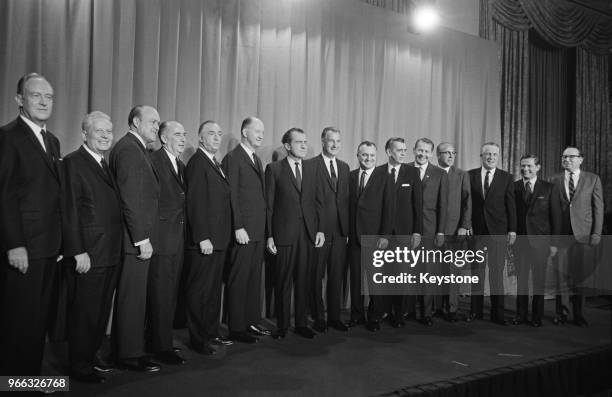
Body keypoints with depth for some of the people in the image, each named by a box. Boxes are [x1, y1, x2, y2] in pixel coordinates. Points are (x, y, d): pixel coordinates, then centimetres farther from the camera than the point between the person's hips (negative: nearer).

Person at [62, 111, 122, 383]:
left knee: (101, 311, 15)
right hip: (87, 254, -7)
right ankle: (80, 367, 18)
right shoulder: (73, 162, -8)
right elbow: (70, 211, -13)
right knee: (84, 313, 4)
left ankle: (92, 357, 28)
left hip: (111, 253, 8)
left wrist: (119, 247, 9)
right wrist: (79, 252, -17)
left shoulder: (106, 165, 15)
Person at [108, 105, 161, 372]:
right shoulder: (128, 149, -14)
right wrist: (142, 239, -20)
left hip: (139, 237, 10)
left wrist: (144, 236, 14)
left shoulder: (136, 149, 16)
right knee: (132, 297, 0)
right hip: (135, 239, -10)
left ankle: (128, 348, 28)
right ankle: (131, 356, 11)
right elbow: (130, 198, -20)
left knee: (134, 296, 16)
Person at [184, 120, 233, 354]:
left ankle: (212, 333, 28)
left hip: (218, 239, 9)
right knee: (199, 291, 2)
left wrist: (222, 236, 12)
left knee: (214, 289, 17)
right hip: (204, 241, -9)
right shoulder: (197, 162, -12)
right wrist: (202, 238, -21)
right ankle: (198, 338, 14)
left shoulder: (215, 164, 16)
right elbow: (195, 203, -18)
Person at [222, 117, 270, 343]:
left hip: (258, 231, 8)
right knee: (239, 280, 0)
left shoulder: (257, 160, 18)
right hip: (243, 231, -8)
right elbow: (232, 196, -13)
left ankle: (252, 322, 23)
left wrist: (265, 228, 14)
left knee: (255, 278, 13)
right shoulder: (233, 158, -7)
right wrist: (238, 227, -17)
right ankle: (236, 328, 8)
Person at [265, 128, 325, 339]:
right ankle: (282, 325, 18)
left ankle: (302, 323, 21)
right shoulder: (274, 169, -1)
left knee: (304, 280, 8)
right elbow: (268, 205, -3)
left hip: (308, 233, 4)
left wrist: (320, 229, 4)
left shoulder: (311, 168, 11)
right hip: (284, 233, -3)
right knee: (283, 281, 4)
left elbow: (318, 201, 12)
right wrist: (269, 235, -7)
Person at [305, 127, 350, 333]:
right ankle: (318, 317, 18)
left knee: (337, 275, 11)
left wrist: (347, 226, 7)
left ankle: (334, 316, 23)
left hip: (340, 230, 5)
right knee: (316, 276, 5)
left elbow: (346, 198, 15)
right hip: (319, 229, -5)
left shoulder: (345, 167, 14)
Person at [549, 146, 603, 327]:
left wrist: (596, 233, -3)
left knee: (580, 275, 3)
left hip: (583, 234, -1)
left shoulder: (593, 179, 6)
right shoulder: (555, 180, 8)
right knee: (560, 275, 4)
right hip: (560, 234, 1)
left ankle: (578, 314, 15)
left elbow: (598, 208, 4)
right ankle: (560, 312, 15)